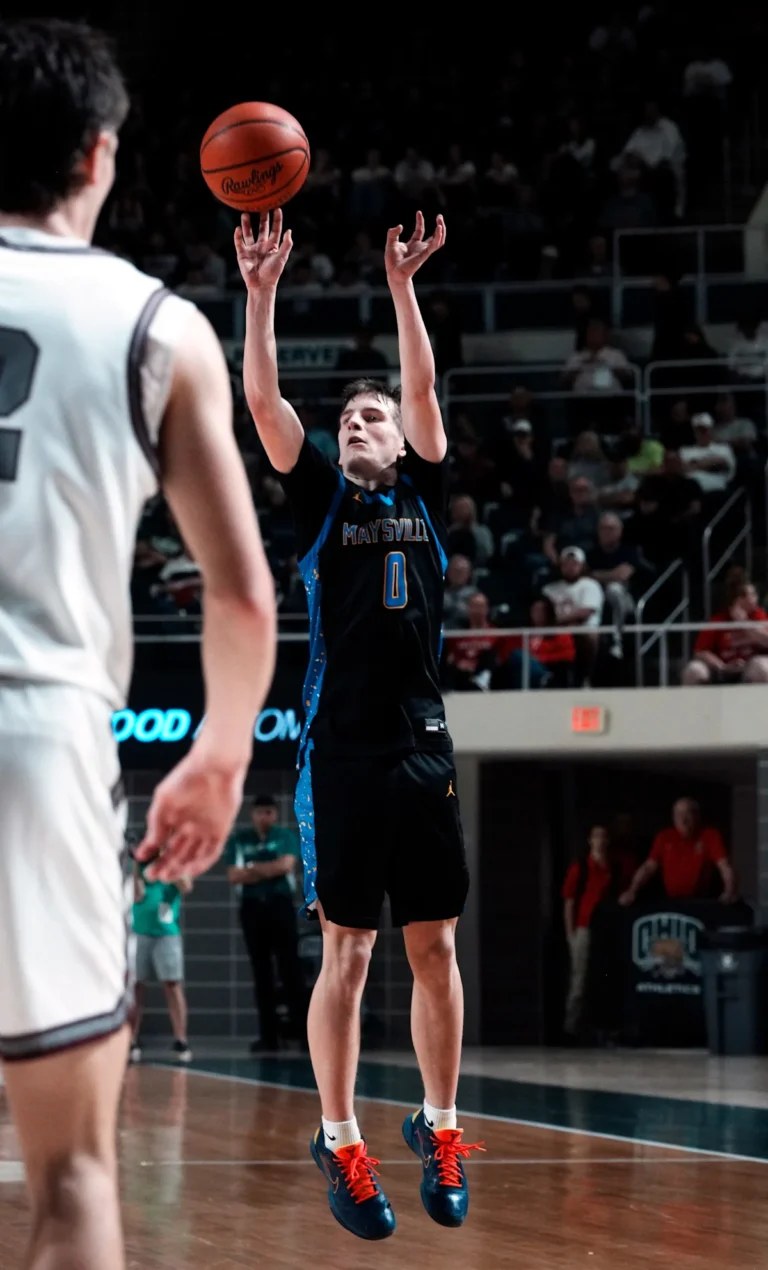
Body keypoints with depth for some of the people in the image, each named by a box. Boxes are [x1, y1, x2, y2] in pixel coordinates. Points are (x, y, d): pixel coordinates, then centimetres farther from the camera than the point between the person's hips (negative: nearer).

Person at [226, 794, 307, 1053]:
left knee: (290, 967, -7)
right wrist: (269, 870, -8)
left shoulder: (286, 836, 3)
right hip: (252, 907, 2)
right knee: (261, 971, 3)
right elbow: (233, 877, -1)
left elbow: (285, 865, -13)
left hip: (280, 905, -2)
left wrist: (252, 868, -6)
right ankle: (269, 1035, 5)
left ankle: (303, 1030, -8)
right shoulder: (238, 840, 8)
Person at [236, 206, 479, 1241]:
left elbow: (424, 389, -2)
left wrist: (403, 286, -11)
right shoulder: (321, 499, 8)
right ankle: (340, 1143, 4)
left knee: (435, 948, 5)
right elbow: (263, 400, -3)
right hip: (340, 755, -2)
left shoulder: (424, 495, 12)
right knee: (347, 952, -1)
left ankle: (440, 1129, 16)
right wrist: (261, 292, -13)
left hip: (423, 752, 2)